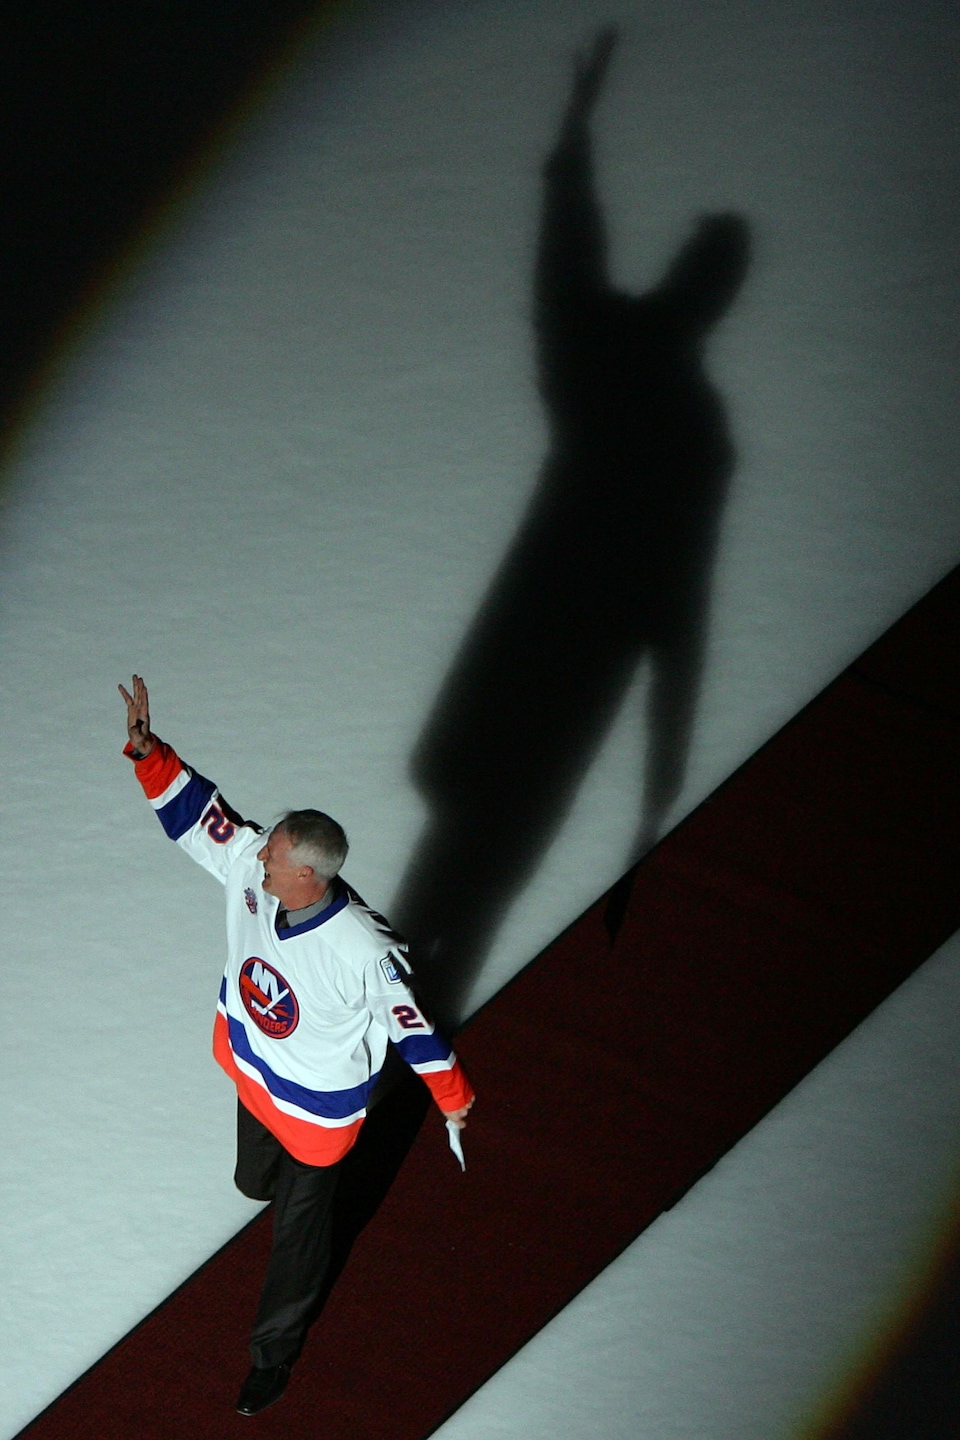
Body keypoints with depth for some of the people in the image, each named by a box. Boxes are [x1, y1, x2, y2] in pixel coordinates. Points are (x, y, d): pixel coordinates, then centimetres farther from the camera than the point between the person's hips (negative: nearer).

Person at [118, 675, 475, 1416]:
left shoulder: (363, 950, -38)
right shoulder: (248, 867, -24)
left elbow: (410, 1020, -24)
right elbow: (195, 807, -13)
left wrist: (451, 1095, -11)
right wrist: (146, 749, -26)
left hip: (317, 1101, -5)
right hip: (250, 1073, 5)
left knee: (298, 1230, 16)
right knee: (255, 1181, 32)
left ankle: (275, 1350, 41)